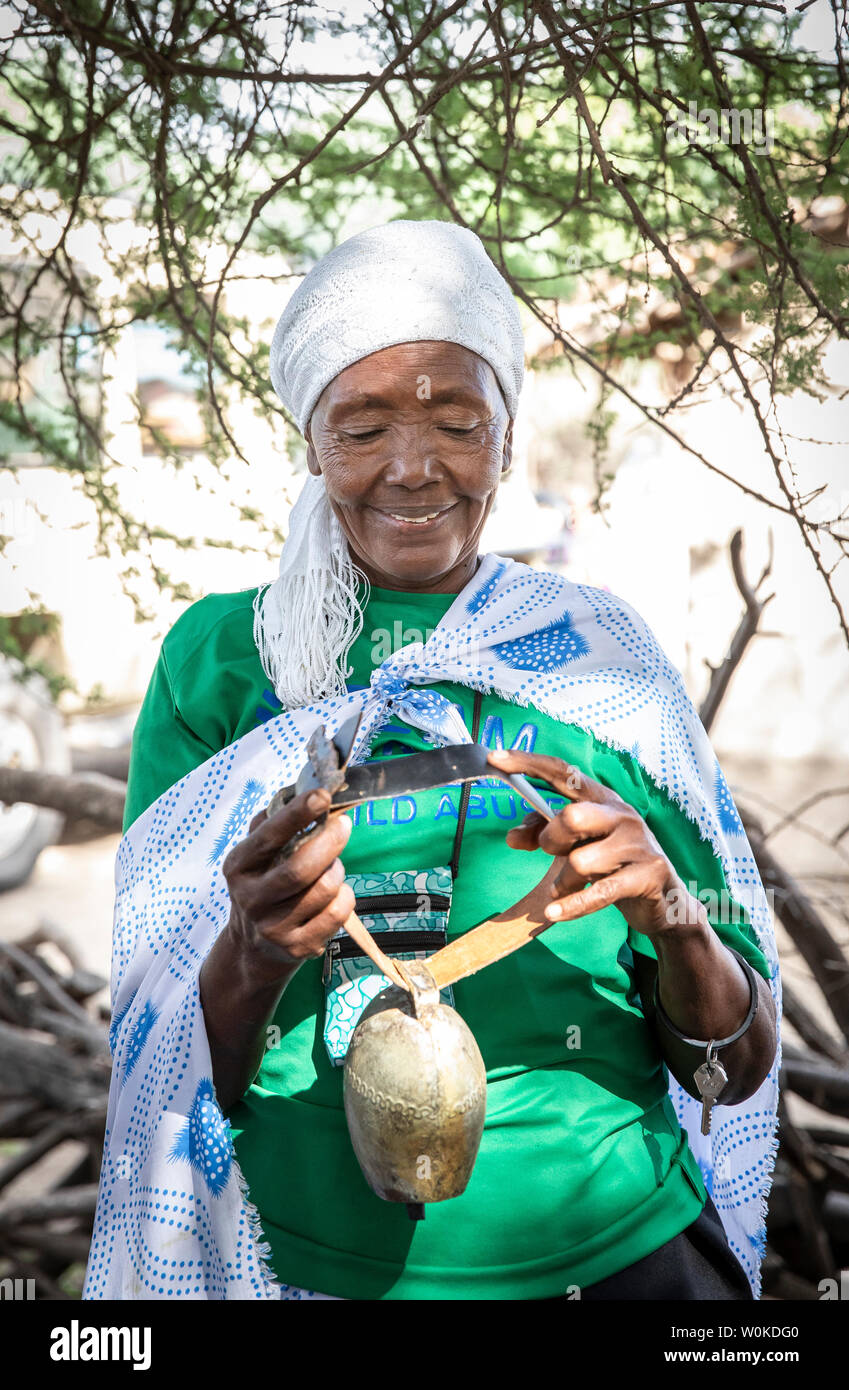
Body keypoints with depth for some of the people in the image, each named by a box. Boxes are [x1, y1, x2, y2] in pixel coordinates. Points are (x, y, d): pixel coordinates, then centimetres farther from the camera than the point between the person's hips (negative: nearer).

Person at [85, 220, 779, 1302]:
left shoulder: (602, 654, -3)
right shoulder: (216, 656, -5)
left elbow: (742, 1062, -3)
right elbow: (166, 1071, -7)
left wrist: (674, 918, -24)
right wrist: (255, 951, -27)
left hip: (613, 1249, 1)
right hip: (306, 1262, 0)